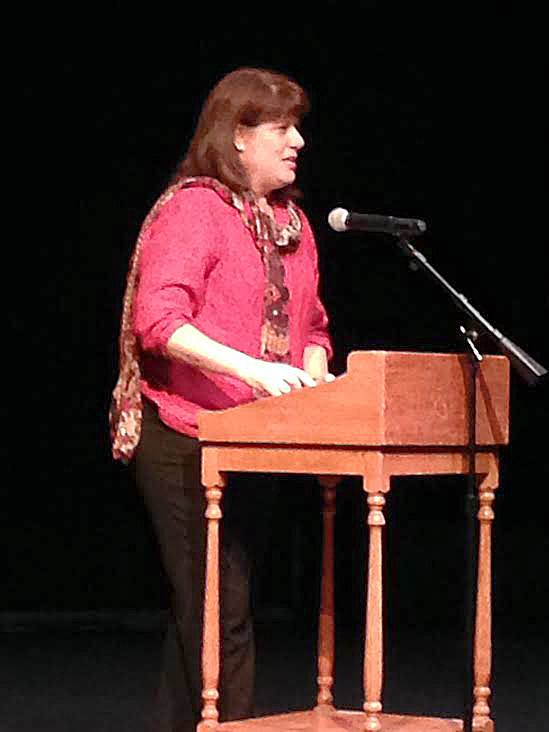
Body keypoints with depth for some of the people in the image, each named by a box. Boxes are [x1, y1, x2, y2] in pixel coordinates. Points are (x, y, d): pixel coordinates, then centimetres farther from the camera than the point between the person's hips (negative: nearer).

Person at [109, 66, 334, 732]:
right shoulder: (194, 209, -10)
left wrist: (313, 375, 0)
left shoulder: (291, 222, 15)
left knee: (200, 613, 13)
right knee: (218, 612, -8)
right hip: (184, 441, -8)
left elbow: (311, 326, 22)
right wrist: (252, 369, -29)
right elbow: (158, 319, -21)